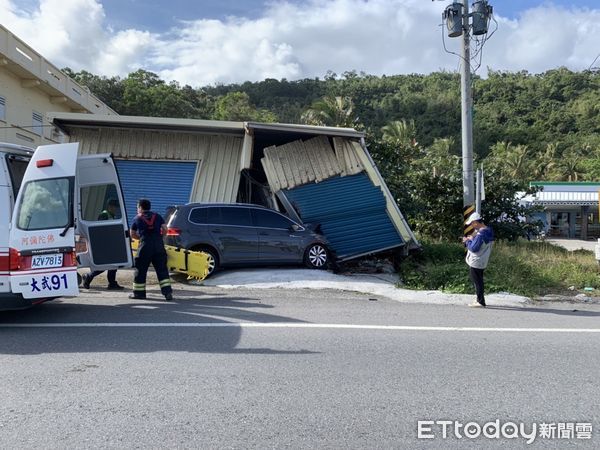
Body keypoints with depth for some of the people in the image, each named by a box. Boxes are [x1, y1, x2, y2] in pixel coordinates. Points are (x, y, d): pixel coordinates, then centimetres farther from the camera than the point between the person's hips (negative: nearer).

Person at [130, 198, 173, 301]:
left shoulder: (137, 218, 11)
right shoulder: (157, 216, 14)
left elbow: (133, 234, 18)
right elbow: (165, 229, 6)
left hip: (145, 246, -2)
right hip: (159, 245, 2)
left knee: (141, 270, 10)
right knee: (162, 269, 5)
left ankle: (139, 293, 17)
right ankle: (167, 292, -4)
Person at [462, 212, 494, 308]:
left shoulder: (481, 234, -25)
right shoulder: (488, 231, 6)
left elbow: (473, 248, -25)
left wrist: (467, 241, -10)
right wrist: (470, 239, 4)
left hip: (476, 262, -10)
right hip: (482, 261, 10)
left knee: (477, 281, 0)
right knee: (478, 280, 20)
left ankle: (481, 302, 6)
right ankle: (480, 300, 30)